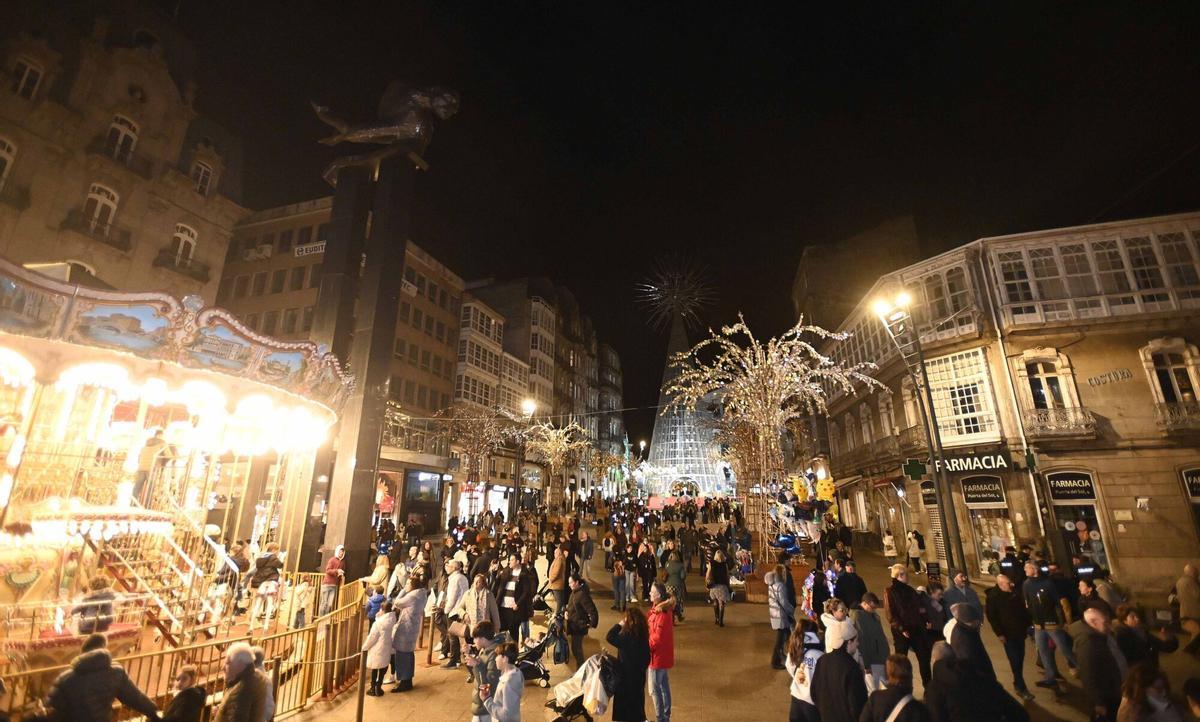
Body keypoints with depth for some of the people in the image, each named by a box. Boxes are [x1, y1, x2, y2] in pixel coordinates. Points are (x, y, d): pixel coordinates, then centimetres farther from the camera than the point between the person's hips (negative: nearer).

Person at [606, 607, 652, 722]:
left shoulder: (628, 636, -28)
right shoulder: (642, 634, -3)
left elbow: (610, 637, -25)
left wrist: (619, 625, -16)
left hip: (627, 676, -7)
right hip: (639, 674, 7)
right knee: (637, 699, 22)